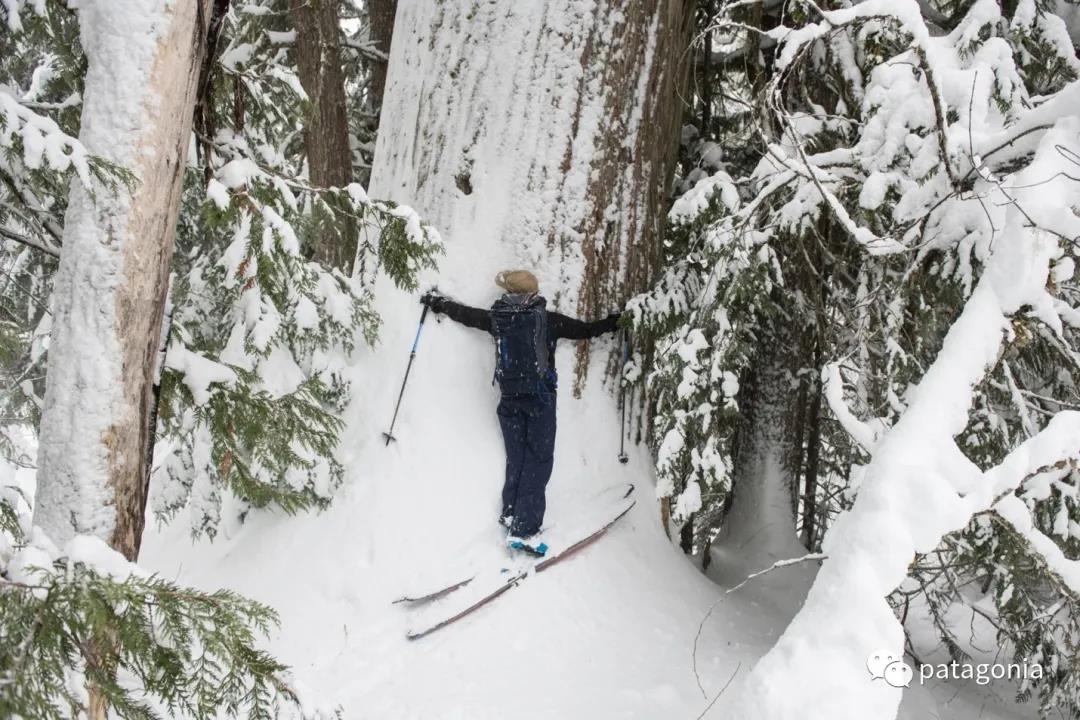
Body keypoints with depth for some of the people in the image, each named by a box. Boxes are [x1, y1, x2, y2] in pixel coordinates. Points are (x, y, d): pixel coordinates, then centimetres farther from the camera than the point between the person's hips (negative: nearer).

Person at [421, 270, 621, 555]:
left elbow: (464, 313, 15)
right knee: (538, 460, -3)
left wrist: (437, 302, 34)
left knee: (516, 457, 20)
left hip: (509, 399, 4)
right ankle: (523, 530, -11)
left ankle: (511, 513, 30)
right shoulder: (546, 319, -10)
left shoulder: (497, 318, -1)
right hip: (540, 398, -4)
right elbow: (586, 330, -1)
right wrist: (613, 322, 18)